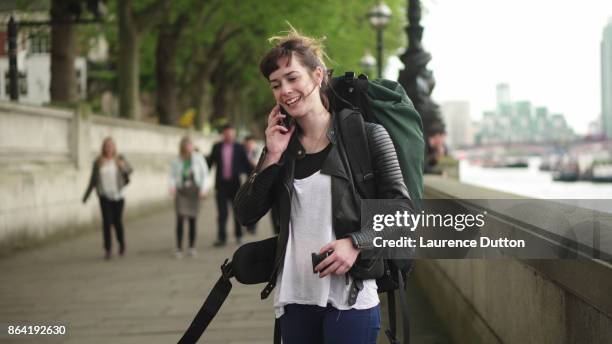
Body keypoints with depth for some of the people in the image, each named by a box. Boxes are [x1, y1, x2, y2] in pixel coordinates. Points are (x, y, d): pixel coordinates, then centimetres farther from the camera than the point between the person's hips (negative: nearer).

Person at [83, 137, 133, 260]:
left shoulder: (119, 159, 0)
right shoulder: (98, 162, 2)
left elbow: (129, 170, -13)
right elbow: (93, 180, 8)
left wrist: (124, 166, -36)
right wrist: (86, 195, 9)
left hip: (118, 196, 0)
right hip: (104, 196, 0)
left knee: (117, 221, 3)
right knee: (107, 221, -8)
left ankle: (122, 244, 29)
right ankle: (107, 249, -2)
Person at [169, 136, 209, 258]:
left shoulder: (198, 158, -4)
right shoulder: (177, 160, -4)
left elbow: (204, 173, 3)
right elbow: (172, 175, 4)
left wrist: (203, 188, -5)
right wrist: (172, 186, -14)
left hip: (194, 191, 1)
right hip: (181, 191, -1)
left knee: (192, 219, 4)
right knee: (180, 218, -11)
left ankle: (192, 247, 15)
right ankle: (179, 248, -8)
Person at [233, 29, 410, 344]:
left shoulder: (365, 134, -2)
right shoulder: (281, 144, 11)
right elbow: (246, 215, 5)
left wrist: (356, 242, -17)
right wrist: (272, 158, -5)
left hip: (350, 296, -4)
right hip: (293, 297, 4)